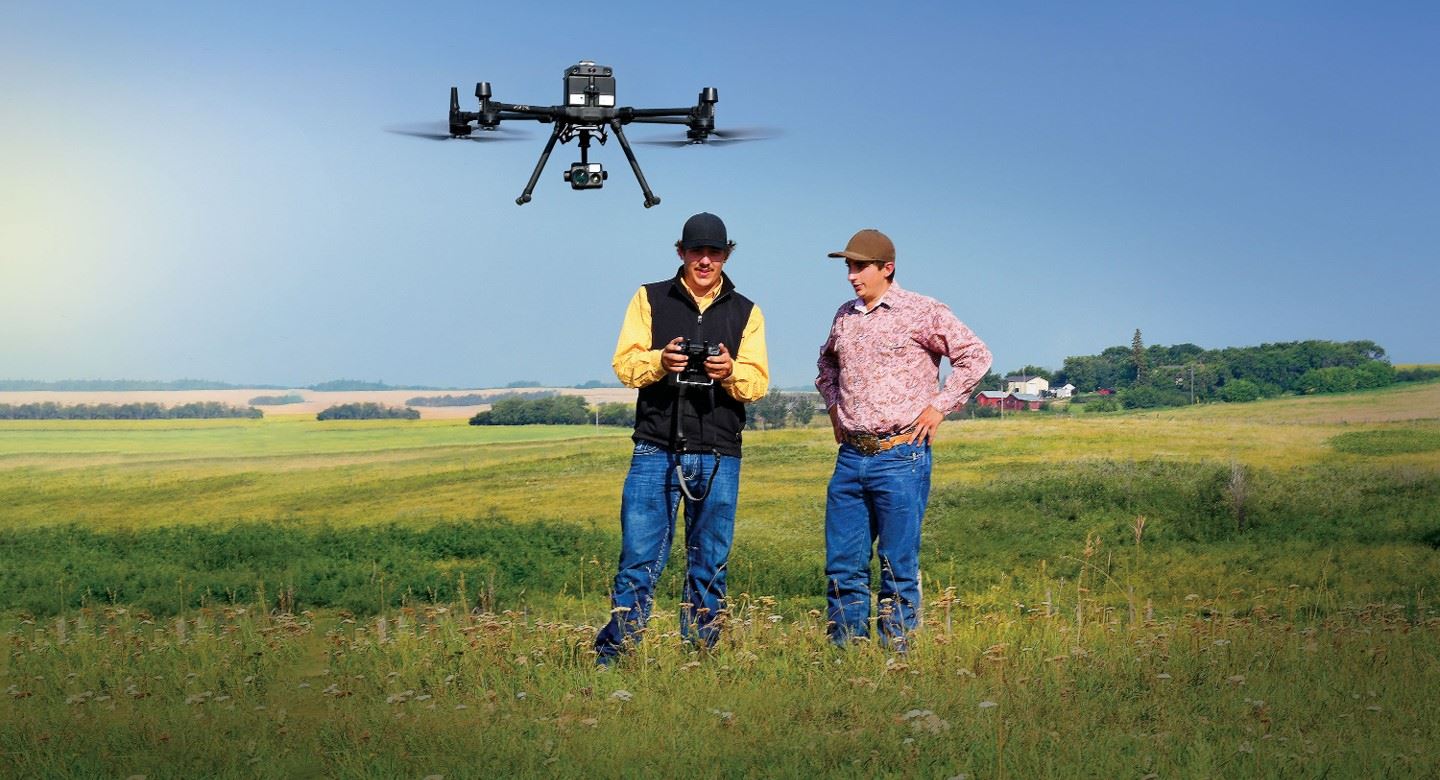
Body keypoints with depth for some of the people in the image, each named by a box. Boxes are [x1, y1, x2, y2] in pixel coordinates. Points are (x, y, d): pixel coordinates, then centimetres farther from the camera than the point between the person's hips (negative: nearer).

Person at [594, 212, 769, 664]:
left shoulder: (746, 313, 13)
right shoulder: (649, 299, 9)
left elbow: (758, 384, 5)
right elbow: (624, 364, 1)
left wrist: (731, 372, -16)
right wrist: (660, 361, -19)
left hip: (718, 457, 2)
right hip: (656, 451, -2)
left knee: (709, 567, 7)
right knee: (639, 560, -5)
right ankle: (612, 656, 1)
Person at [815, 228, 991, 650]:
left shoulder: (922, 312, -4)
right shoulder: (845, 315, 14)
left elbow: (975, 356, -3)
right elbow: (827, 362, 34)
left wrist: (939, 406, -6)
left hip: (900, 456, -6)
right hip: (850, 456, 6)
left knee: (898, 567, 0)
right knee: (842, 565, 7)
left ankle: (895, 654, 7)